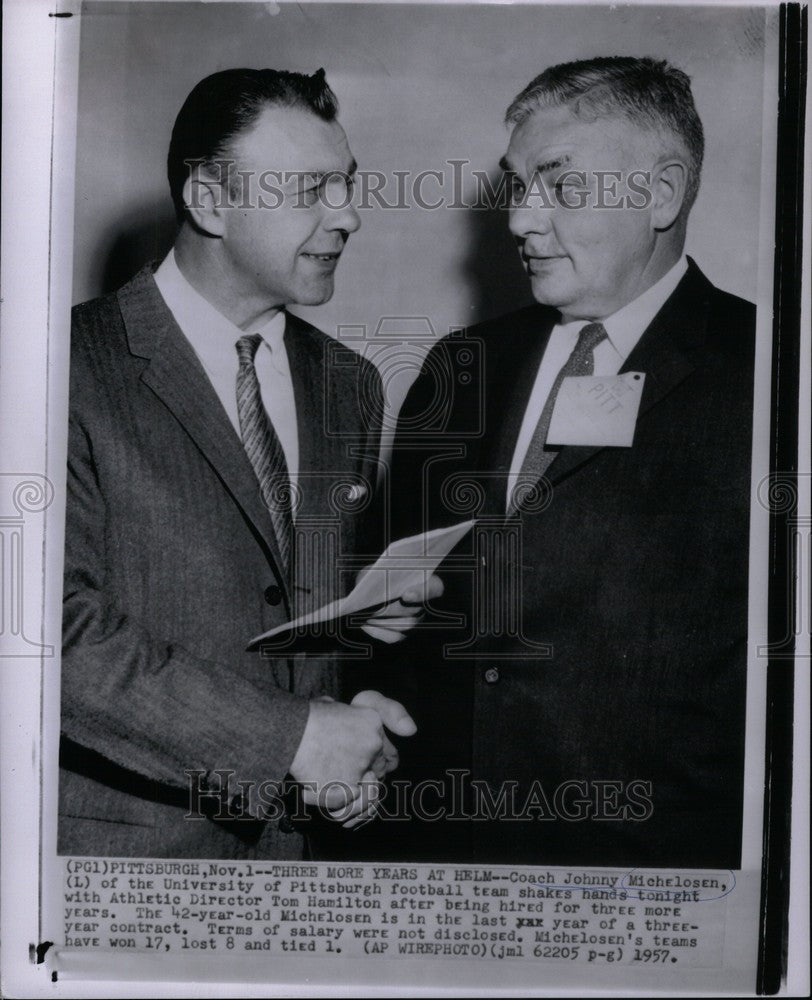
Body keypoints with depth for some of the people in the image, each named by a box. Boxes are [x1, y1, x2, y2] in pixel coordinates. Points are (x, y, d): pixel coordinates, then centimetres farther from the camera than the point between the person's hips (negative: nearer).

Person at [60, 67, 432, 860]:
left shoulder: (350, 386, 6)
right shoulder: (74, 369, -13)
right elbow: (61, 628, -19)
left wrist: (355, 743, -4)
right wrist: (292, 735, -19)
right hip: (124, 841, -4)